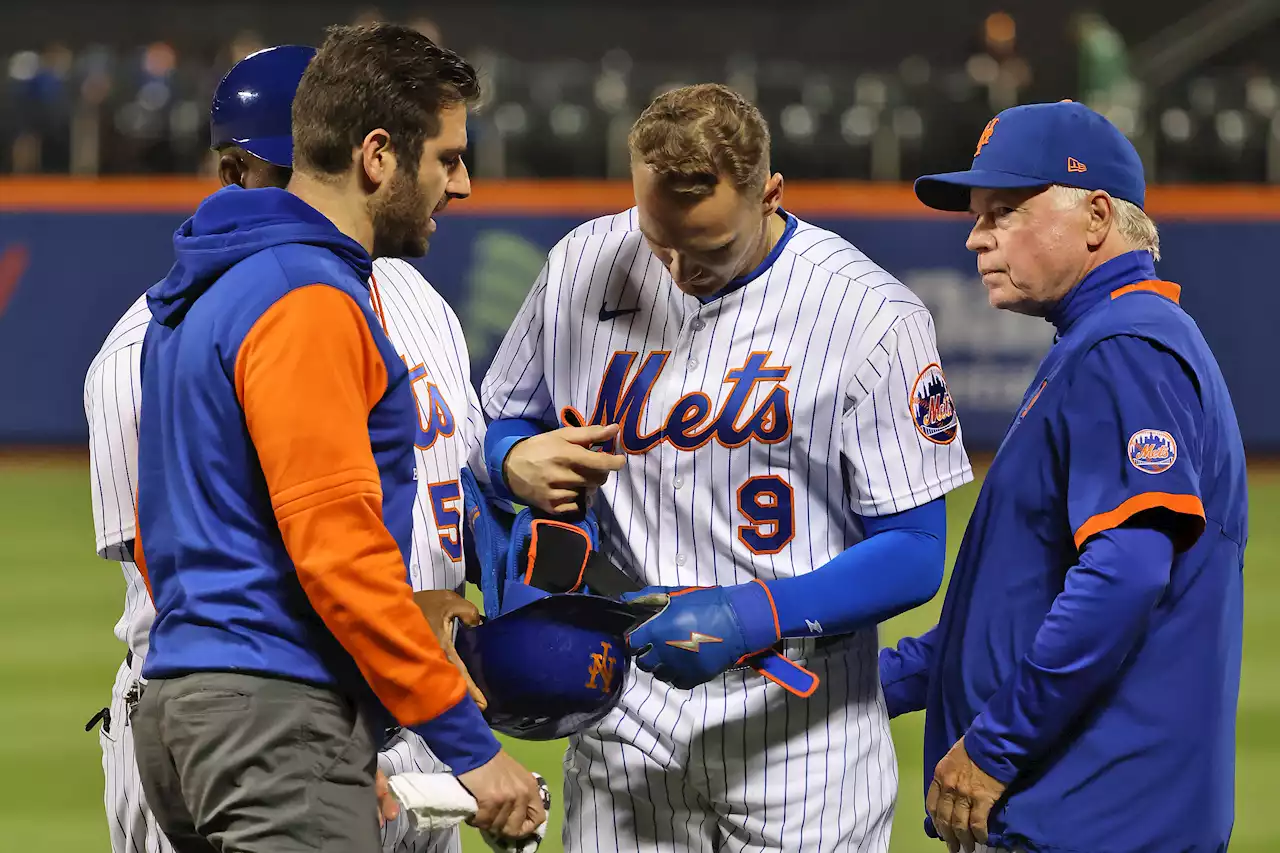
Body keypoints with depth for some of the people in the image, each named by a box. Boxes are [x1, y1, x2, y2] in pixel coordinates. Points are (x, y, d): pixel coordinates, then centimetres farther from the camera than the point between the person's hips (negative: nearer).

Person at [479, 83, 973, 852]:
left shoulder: (873, 317, -10)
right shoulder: (582, 268, 3)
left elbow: (913, 557, -11)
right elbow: (502, 422, 17)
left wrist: (753, 616, -24)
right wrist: (518, 463, -8)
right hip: (623, 716, 3)